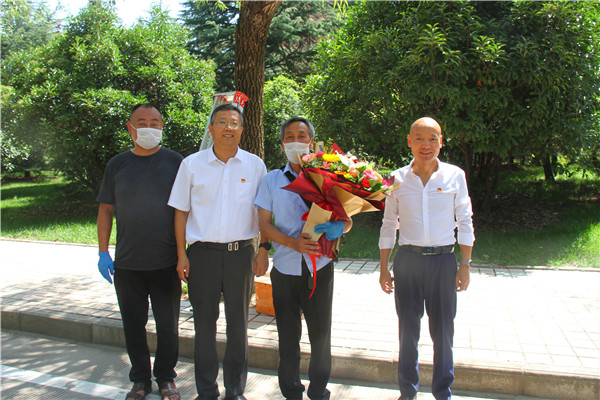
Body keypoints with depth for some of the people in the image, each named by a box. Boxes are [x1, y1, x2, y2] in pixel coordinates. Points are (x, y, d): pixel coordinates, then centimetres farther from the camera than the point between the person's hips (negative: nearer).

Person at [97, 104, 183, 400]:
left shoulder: (175, 162, -1)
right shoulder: (117, 164, 5)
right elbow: (106, 210, 9)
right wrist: (103, 253, 3)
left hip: (166, 263, -2)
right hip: (127, 263, 2)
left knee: (168, 325, 9)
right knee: (134, 325, 12)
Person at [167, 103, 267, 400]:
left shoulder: (255, 165, 4)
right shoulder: (192, 164, 3)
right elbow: (181, 211, 5)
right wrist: (182, 254, 0)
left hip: (240, 252, 0)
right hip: (202, 252, 0)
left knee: (238, 324, 9)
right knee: (204, 323, 8)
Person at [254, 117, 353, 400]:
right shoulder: (272, 180, 5)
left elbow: (347, 220, 3)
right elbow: (265, 223, 1)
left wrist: (338, 227, -22)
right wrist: (293, 242, -17)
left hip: (319, 268, 0)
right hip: (285, 269, 1)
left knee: (321, 334, 9)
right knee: (288, 336, 10)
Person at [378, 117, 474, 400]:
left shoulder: (454, 176, 1)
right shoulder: (398, 178, 3)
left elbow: (465, 222, 5)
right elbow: (389, 225, 7)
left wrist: (465, 265, 0)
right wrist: (384, 268, 6)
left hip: (443, 260, 0)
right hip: (408, 260, 1)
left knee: (443, 332, 6)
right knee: (408, 330, 9)